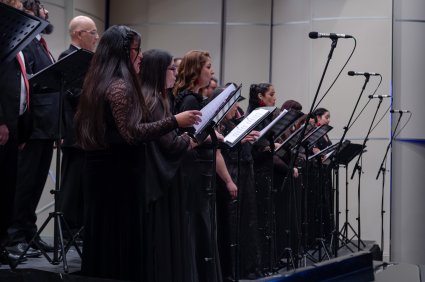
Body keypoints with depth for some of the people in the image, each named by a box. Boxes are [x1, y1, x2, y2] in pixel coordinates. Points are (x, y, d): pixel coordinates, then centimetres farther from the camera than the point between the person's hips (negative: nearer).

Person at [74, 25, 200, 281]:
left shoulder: (99, 82, 14)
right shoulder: (120, 86, -16)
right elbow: (131, 133, -24)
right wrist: (175, 121, -22)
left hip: (103, 169, 10)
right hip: (120, 173, -10)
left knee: (104, 237, 13)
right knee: (123, 239, -4)